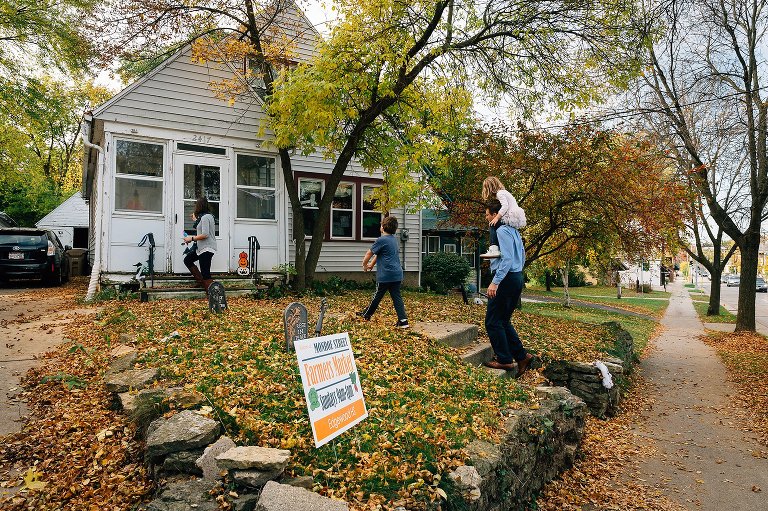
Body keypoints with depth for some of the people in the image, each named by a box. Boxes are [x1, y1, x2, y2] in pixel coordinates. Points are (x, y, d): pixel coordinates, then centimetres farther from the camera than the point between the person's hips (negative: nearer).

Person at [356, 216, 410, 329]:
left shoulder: (381, 240, -13)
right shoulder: (394, 239, 14)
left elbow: (369, 253, -3)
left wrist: (364, 265, 15)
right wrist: (372, 264, 33)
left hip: (386, 275, -7)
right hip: (397, 274, 7)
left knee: (377, 296, 9)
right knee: (396, 297, 6)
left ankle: (366, 315, 27)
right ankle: (403, 321, 1)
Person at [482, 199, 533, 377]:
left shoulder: (502, 231, -15)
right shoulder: (514, 230, 15)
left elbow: (507, 259, -23)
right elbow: (522, 255, 21)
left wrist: (495, 282, -25)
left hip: (506, 279, -10)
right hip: (517, 277, 10)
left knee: (493, 322, 0)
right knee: (504, 321, 16)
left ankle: (504, 360, 6)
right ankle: (521, 356, 17)